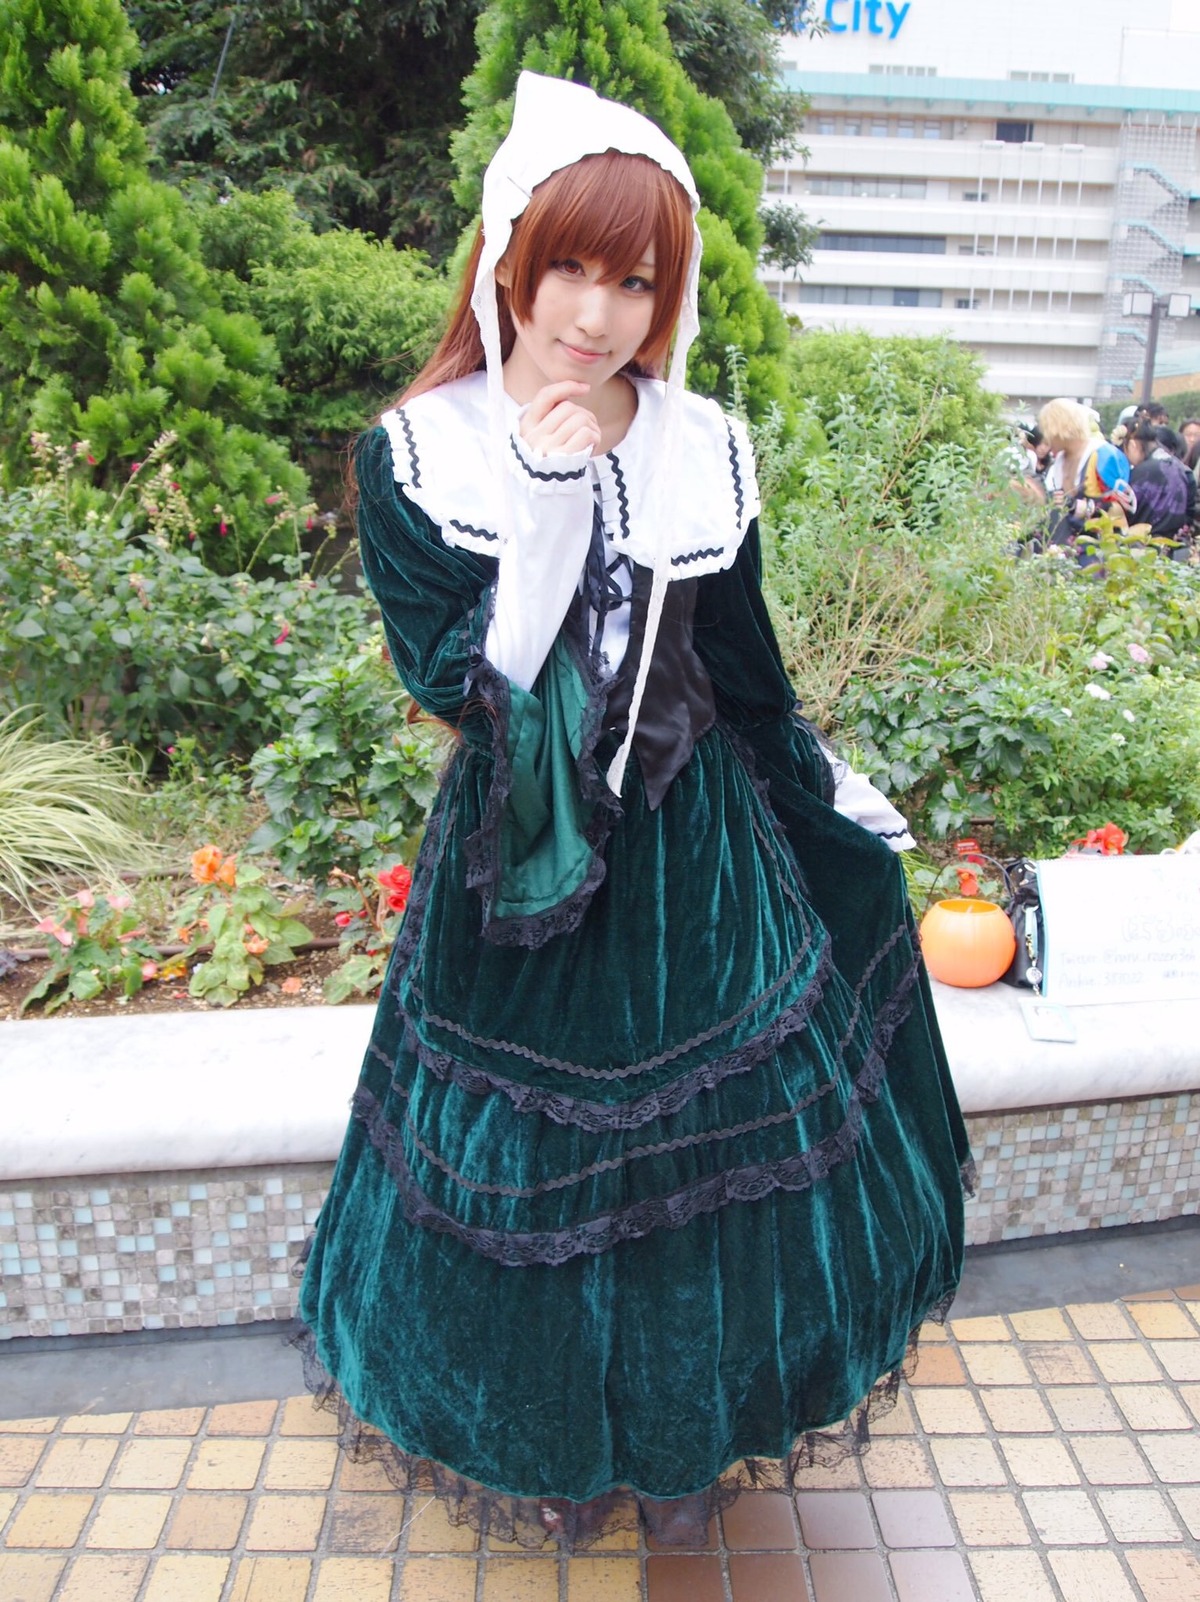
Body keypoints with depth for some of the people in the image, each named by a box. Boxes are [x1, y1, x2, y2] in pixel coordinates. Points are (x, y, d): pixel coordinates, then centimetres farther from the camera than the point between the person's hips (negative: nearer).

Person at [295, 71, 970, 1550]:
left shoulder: (705, 449, -2)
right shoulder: (414, 455, -9)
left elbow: (747, 669, 9)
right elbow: (454, 683, -17)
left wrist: (834, 803, 17)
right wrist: (551, 505, -24)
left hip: (697, 857, 3)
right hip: (516, 853, -2)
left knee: (705, 1139, 14)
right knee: (529, 1159, 12)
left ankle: (682, 1431, 43)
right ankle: (542, 1439, 43)